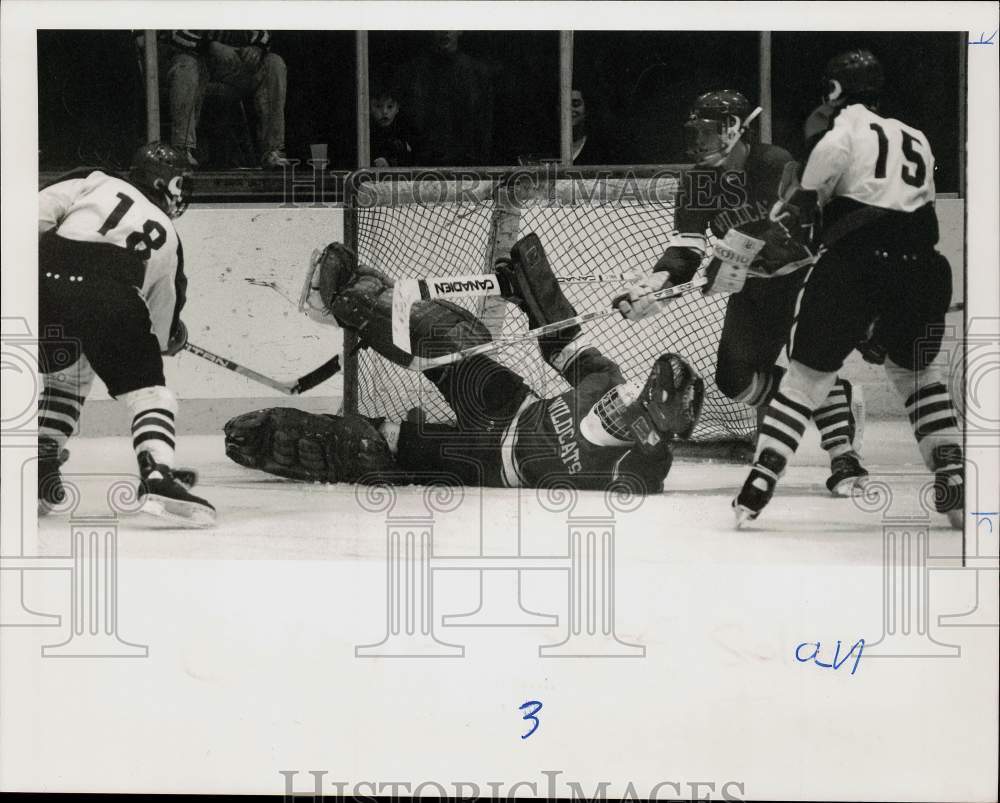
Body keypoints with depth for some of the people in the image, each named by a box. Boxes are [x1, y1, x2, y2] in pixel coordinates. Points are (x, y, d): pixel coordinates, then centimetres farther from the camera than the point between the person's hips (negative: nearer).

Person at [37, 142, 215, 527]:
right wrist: (173, 337, 51)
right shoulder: (168, 236, 26)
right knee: (148, 389, 6)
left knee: (64, 378, 27)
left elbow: (41, 210, 11)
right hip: (108, 298, -3)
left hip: (46, 278, 3)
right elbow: (161, 320, 30)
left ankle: (39, 472, 27)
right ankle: (158, 477, -16)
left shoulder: (96, 182, 26)